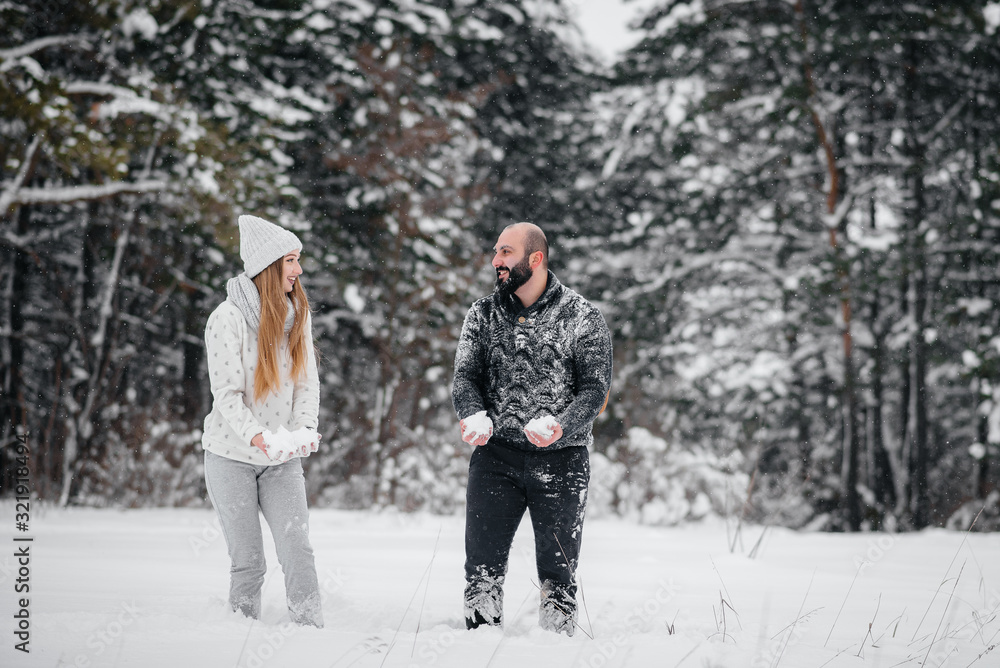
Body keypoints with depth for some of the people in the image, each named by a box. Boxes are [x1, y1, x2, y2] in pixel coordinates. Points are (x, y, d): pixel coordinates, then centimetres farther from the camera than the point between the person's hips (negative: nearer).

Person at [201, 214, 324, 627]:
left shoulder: (297, 313, 4)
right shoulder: (228, 318, -11)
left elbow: (307, 380, 4)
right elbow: (226, 393, -16)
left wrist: (304, 429, -13)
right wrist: (256, 436, -30)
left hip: (282, 458, 4)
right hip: (232, 454, -4)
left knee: (298, 551, -9)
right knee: (248, 561, -1)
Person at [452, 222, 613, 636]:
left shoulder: (583, 318, -2)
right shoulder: (483, 315, 8)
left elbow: (595, 388, -8)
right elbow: (465, 377, 3)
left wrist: (558, 426, -27)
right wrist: (477, 416, -20)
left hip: (562, 461, -2)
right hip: (496, 457, 3)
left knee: (557, 574, 2)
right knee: (482, 568, 0)